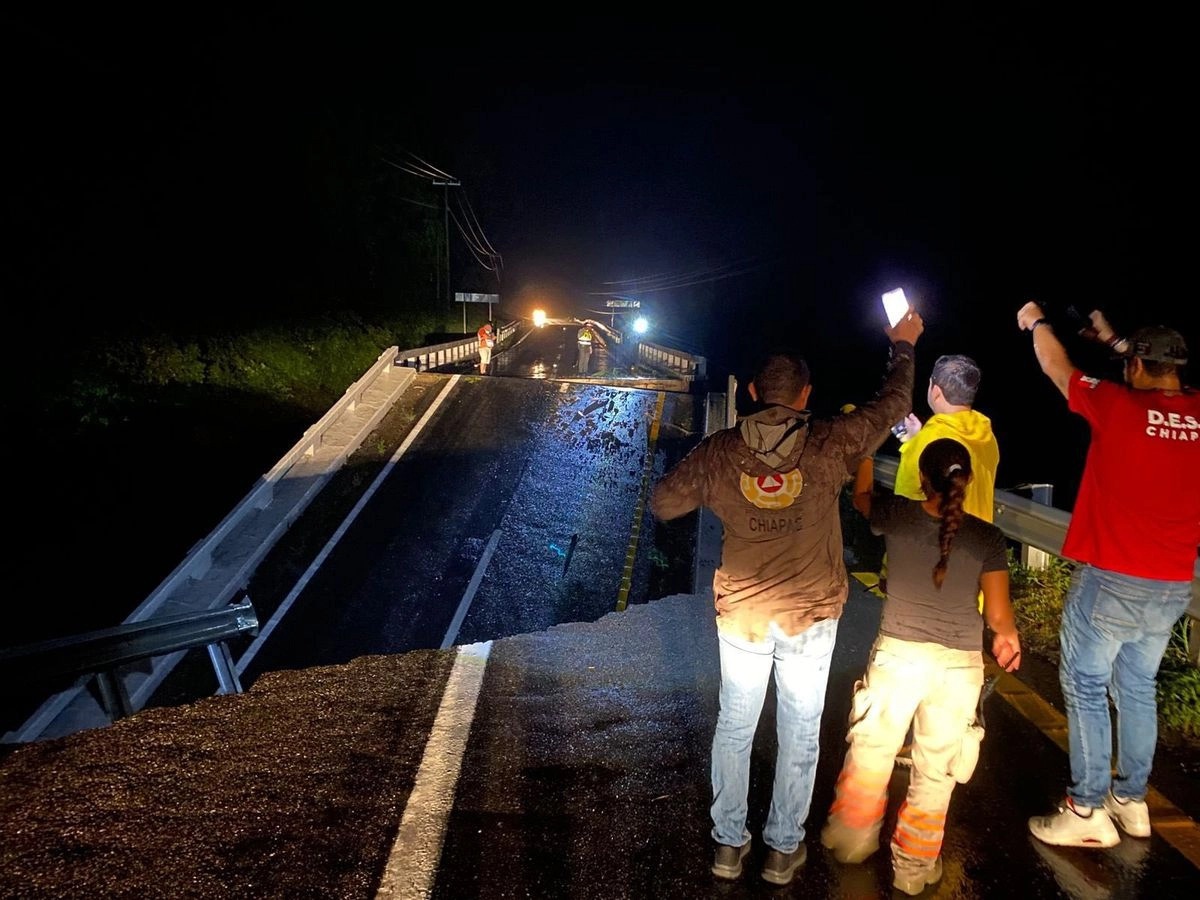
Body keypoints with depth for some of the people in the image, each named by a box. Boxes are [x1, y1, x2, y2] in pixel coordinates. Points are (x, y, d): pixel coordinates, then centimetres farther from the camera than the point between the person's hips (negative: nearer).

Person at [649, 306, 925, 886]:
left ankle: (728, 844, 28)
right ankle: (783, 849, 28)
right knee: (800, 734, 15)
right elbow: (893, 403, 4)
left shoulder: (719, 450, -9)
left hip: (741, 613, 1)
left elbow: (663, 504, -1)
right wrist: (903, 346, 20)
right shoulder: (829, 445, -11)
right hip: (811, 614, -1)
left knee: (734, 728, 16)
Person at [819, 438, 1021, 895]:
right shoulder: (989, 538, -8)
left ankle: (853, 838, 35)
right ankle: (914, 866, 27)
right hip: (959, 664, 0)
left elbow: (861, 494, 14)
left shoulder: (896, 515, -9)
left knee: (871, 750, 18)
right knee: (935, 769, 13)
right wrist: (1007, 637, 19)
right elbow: (999, 615, -4)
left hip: (898, 653, 0)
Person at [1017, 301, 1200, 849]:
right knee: (1137, 688, 18)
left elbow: (1058, 369, 4)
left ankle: (1088, 812, 7)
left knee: (1085, 688, 3)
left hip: (1110, 580, -6)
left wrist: (1035, 322, 23)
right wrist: (1113, 339, 35)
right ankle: (1132, 801, 28)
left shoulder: (1119, 405, -12)